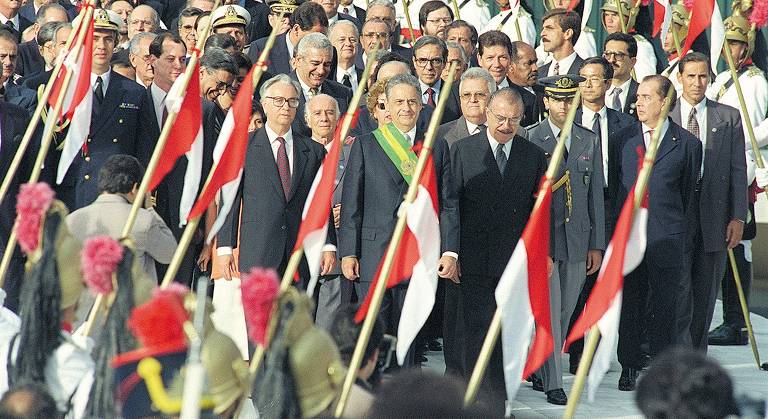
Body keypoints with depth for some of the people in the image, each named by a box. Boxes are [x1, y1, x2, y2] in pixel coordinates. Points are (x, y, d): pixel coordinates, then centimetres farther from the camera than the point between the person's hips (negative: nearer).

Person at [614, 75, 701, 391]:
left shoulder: (687, 143, 2)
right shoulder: (624, 138, 8)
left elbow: (689, 193, 7)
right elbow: (614, 186, 12)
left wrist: (685, 241, 7)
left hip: (668, 238, -2)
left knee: (664, 307, 3)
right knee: (629, 306, 5)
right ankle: (630, 368, 15)